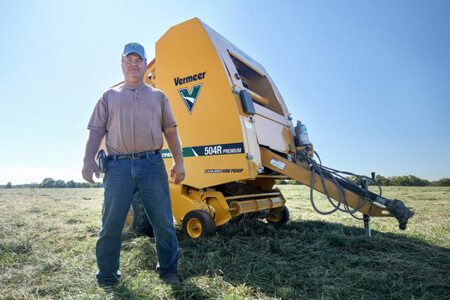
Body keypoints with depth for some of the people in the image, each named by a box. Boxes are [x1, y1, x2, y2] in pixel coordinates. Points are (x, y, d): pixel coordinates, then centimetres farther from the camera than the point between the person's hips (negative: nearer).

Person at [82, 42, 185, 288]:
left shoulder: (158, 96, 19)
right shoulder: (109, 96, 18)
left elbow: (170, 131, 13)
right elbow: (96, 131, 12)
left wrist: (178, 161, 2)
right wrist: (89, 159, -2)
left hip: (152, 164, 1)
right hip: (118, 166, 0)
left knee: (164, 222, 2)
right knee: (111, 224, 3)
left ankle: (168, 270, 19)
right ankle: (107, 277, 21)